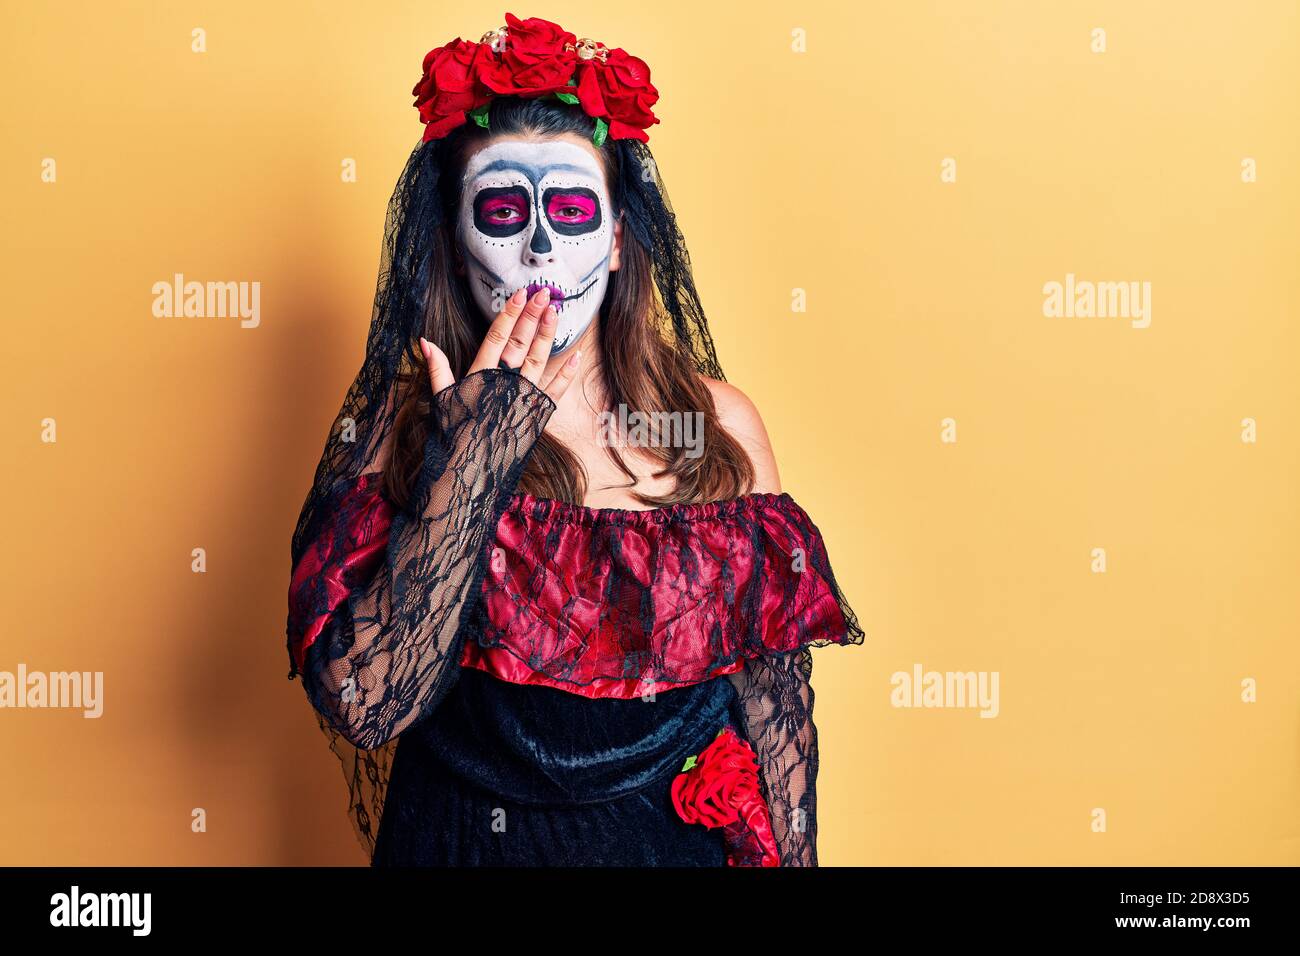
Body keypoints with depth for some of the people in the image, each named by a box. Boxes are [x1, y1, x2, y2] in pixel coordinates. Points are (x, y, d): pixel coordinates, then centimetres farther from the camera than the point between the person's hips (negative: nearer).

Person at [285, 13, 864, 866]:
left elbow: (776, 695, -3)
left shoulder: (719, 423, -8)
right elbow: (362, 707, -21)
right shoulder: (392, 425, -10)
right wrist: (467, 464, -24)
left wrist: (792, 857, -4)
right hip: (462, 838, 0)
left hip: (681, 837, 1)